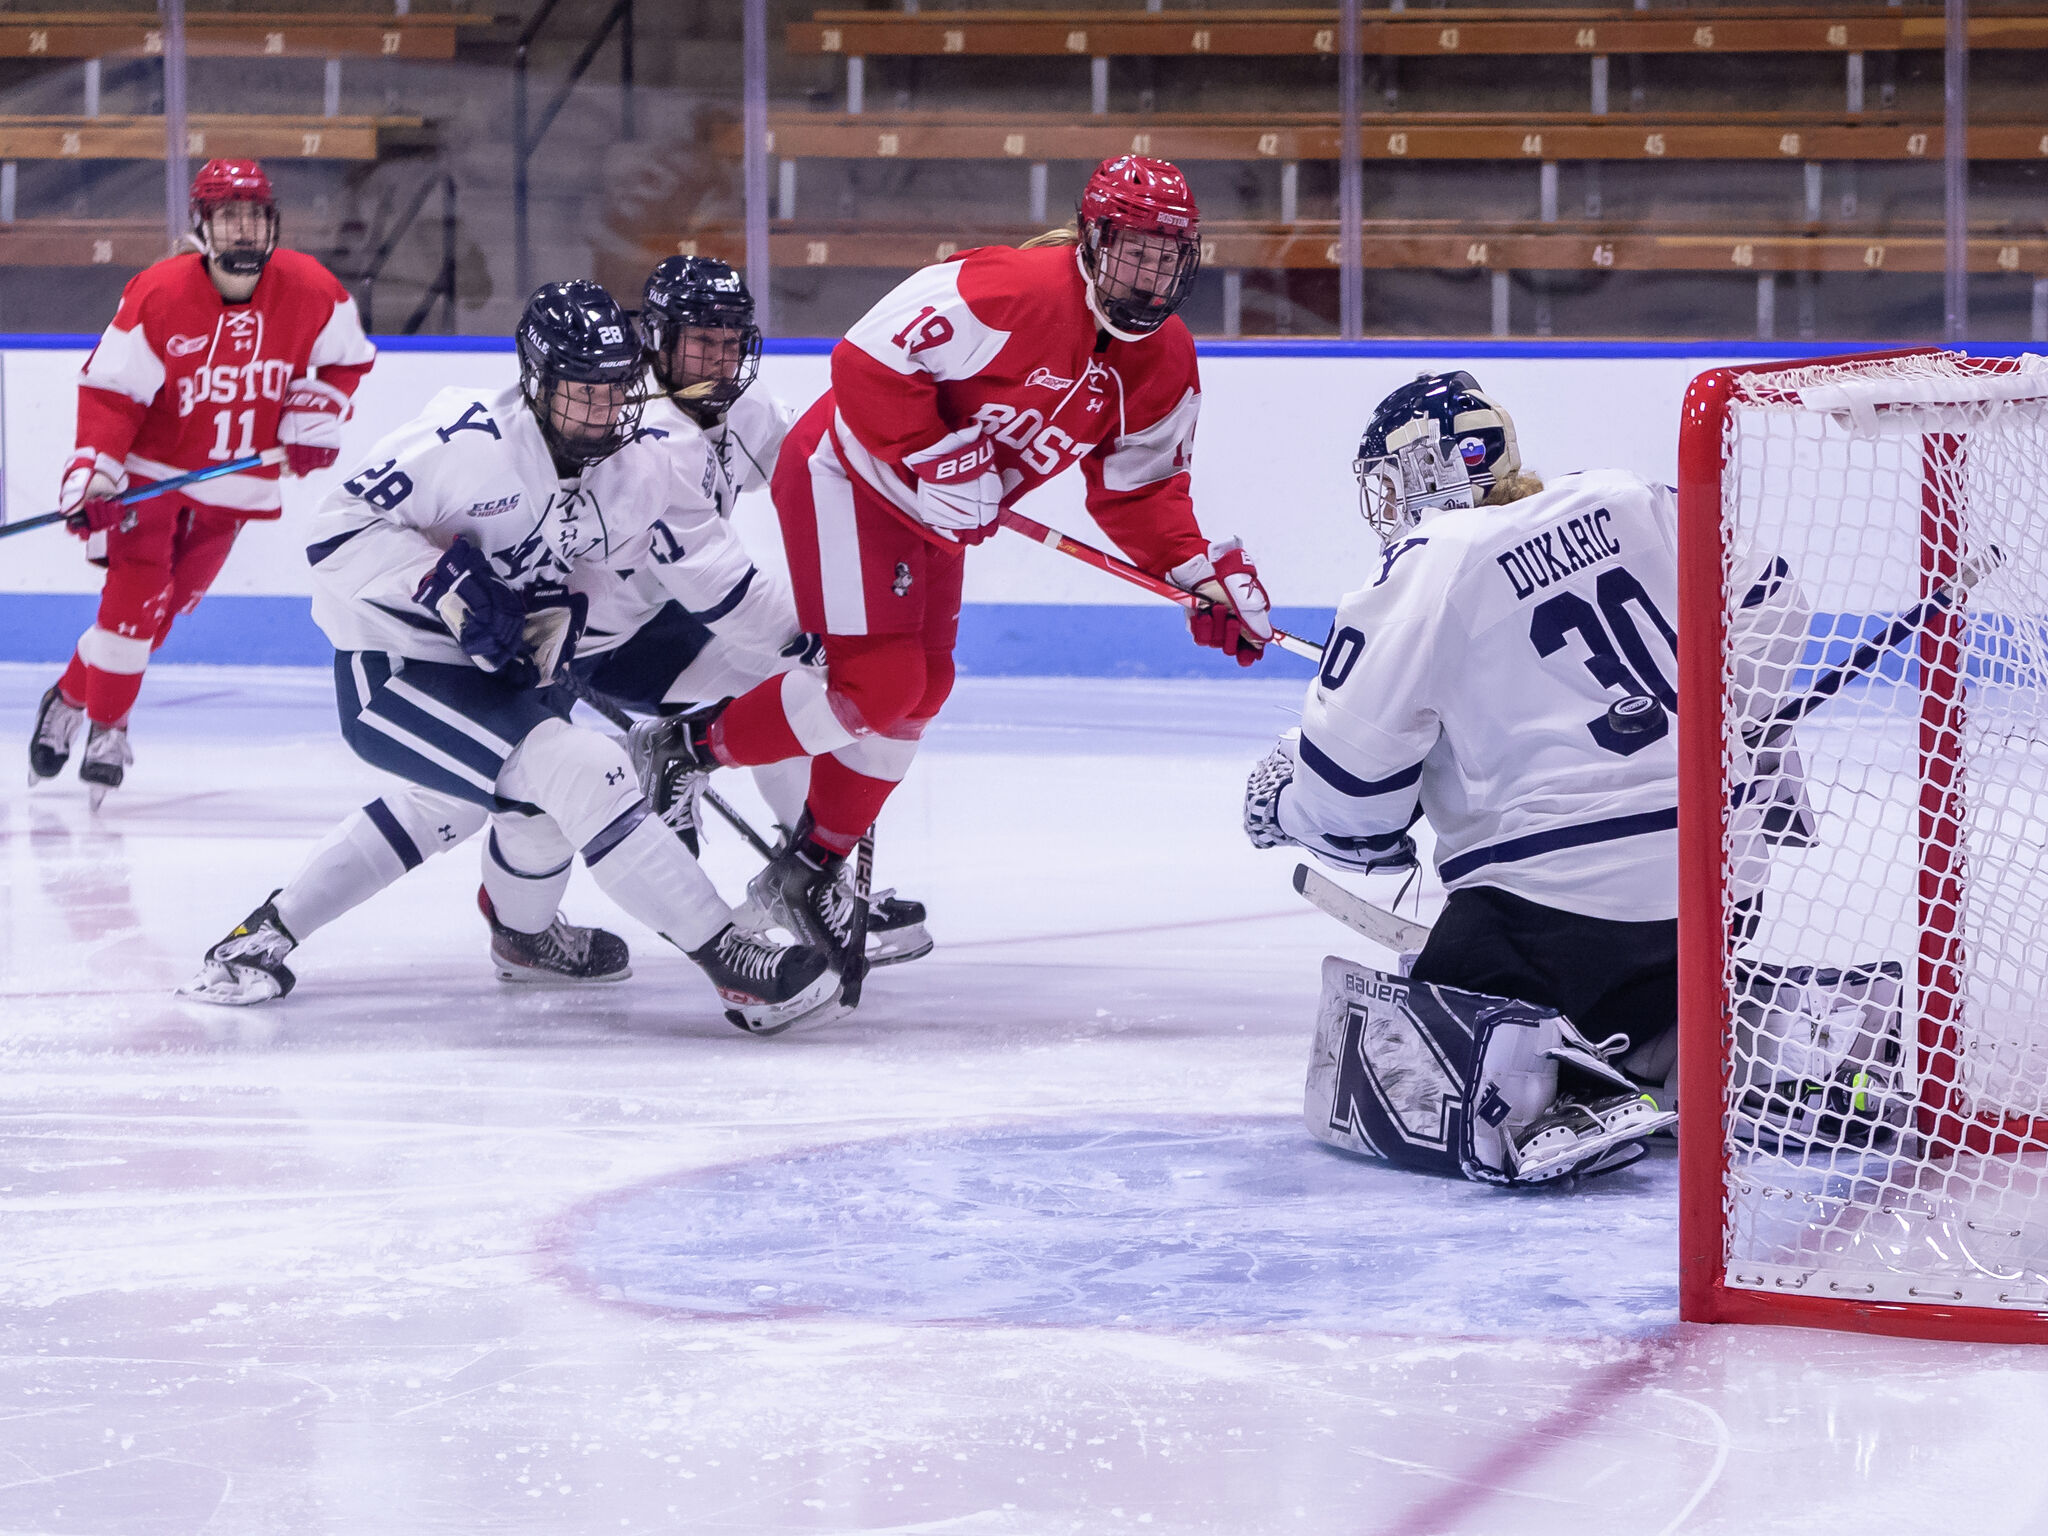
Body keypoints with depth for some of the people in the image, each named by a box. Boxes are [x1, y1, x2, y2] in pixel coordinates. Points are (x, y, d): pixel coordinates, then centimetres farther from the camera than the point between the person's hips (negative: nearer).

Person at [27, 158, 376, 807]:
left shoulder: (311, 291, -11)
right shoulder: (157, 294, -20)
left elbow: (348, 359, 7)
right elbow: (110, 388, -16)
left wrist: (318, 409, -9)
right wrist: (91, 471, -27)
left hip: (236, 484, 3)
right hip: (152, 469, -3)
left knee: (165, 605, 6)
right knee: (136, 591, -13)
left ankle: (73, 696, 25)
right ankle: (105, 726, 4)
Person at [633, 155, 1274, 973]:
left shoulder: (1165, 366, -3)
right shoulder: (1012, 290, -29)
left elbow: (1139, 490, 6)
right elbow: (868, 358, -30)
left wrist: (1206, 574, -8)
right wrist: (939, 463, -30)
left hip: (934, 516, 9)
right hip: (848, 474, -9)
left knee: (920, 690, 11)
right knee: (878, 680, -18)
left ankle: (811, 872, 27)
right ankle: (685, 747, -1)